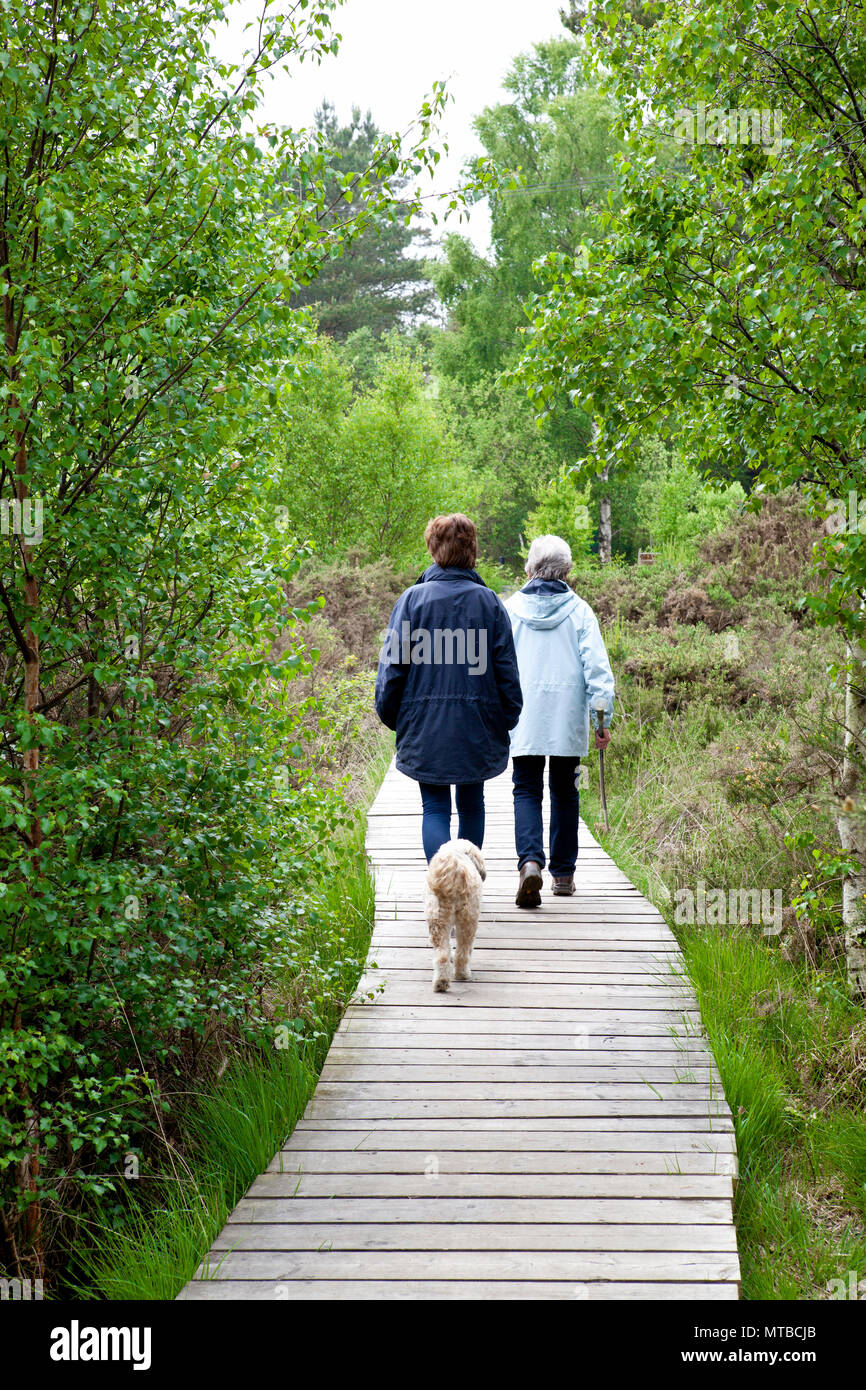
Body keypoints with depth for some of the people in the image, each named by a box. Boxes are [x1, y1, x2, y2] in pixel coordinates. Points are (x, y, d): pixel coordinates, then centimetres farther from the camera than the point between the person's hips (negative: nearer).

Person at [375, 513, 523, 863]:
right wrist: (508, 717, 12)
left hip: (426, 725, -1)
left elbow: (393, 664, -4)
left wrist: (389, 713, 8)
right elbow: (506, 668, 1)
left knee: (435, 807, 4)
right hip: (478, 726, 1)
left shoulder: (413, 599, -5)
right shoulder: (489, 602, -2)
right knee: (472, 803, 18)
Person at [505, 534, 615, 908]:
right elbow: (596, 666, -6)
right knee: (564, 792, 13)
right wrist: (603, 717, -3)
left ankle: (530, 861, -20)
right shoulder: (579, 610, -2)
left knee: (527, 791, 4)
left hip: (524, 721, 0)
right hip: (568, 721, 0)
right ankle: (563, 874, 18)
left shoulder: (511, 609, 0)